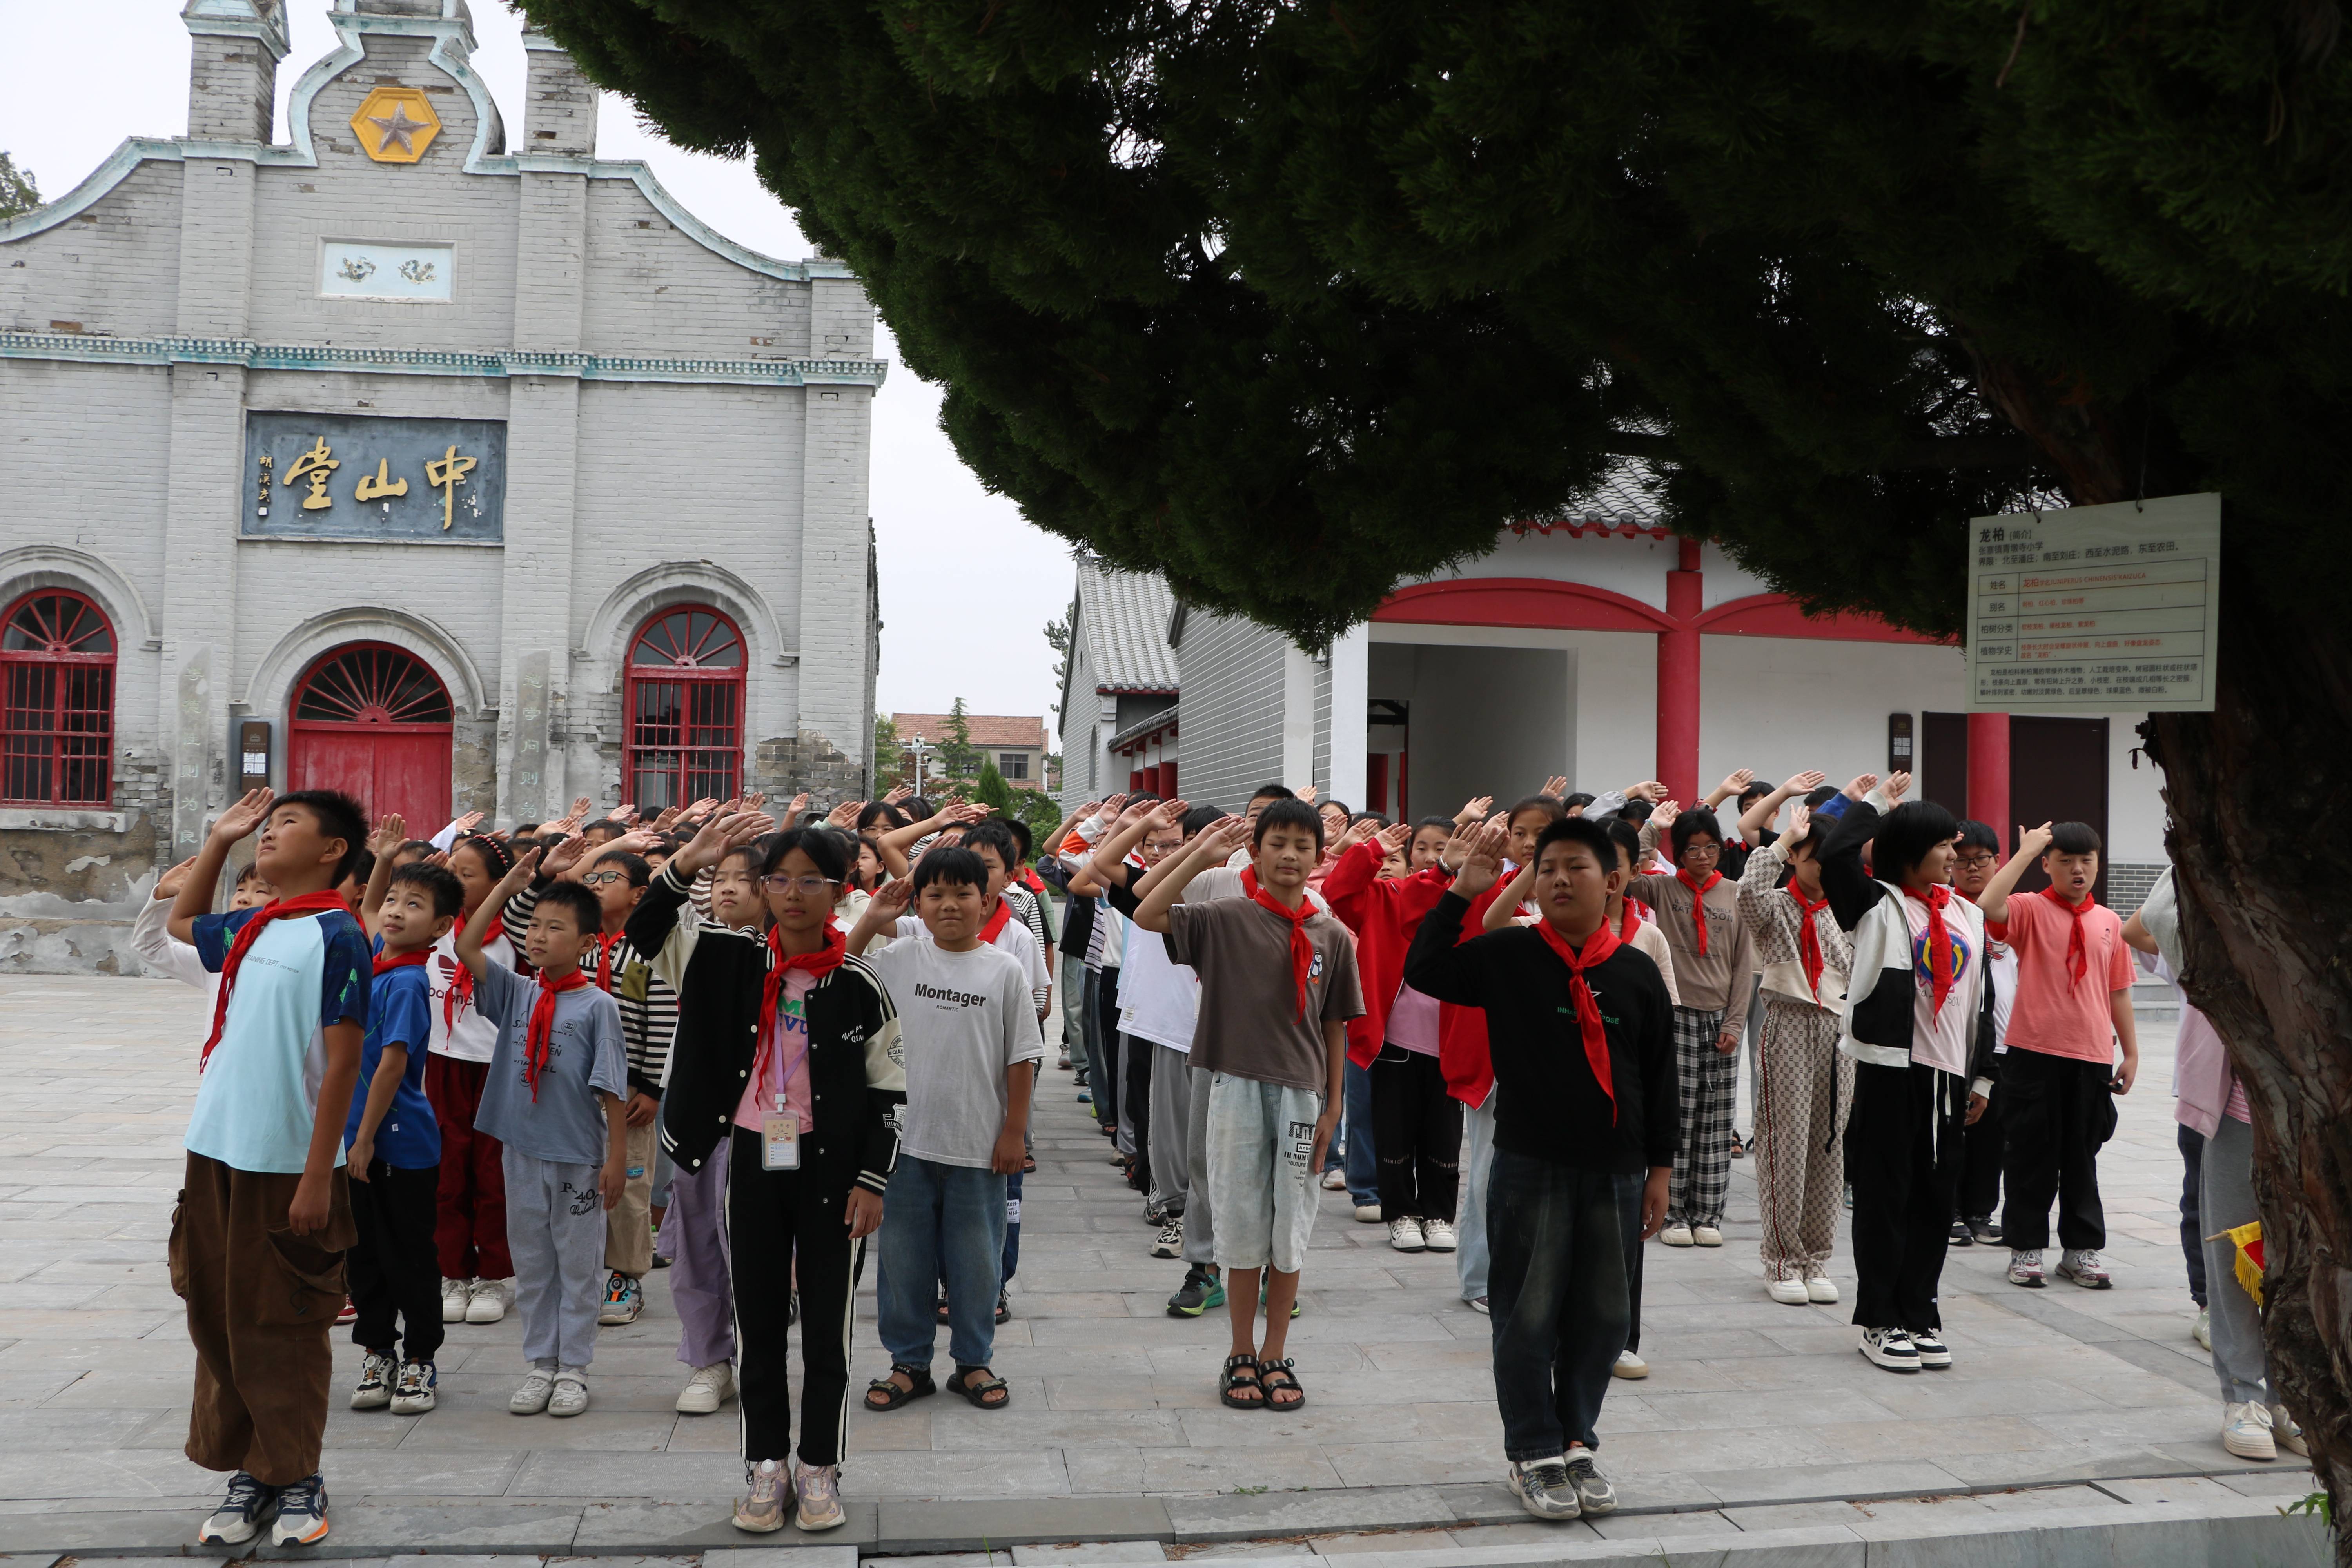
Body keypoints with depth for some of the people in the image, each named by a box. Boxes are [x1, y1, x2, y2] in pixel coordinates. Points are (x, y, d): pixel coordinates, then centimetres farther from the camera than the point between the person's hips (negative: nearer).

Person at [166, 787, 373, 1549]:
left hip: (290, 1165, -7)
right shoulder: (248, 930, 10)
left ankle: (297, 1479, 19)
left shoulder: (337, 935, -11)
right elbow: (180, 921, 33)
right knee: (218, 1321, 12)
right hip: (217, 1152, 7)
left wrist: (319, 1176, -16)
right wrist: (218, 839, 20)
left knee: (282, 1330, 4)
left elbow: (343, 1060, -14)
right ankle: (249, 1474, 25)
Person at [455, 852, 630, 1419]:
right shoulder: (517, 994, 4)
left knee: (578, 1263, 7)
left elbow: (612, 1089, -9)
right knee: (530, 1262, 12)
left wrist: (617, 1158, -11)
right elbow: (465, 947, -2)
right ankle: (541, 1365, 23)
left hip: (579, 1157, -4)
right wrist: (506, 886, -5)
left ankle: (573, 1369, 17)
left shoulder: (597, 1006, -9)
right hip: (522, 1149, 4)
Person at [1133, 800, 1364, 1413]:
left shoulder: (1332, 936, 3)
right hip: (1238, 1086, -1)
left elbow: (1335, 1027, 6)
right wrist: (1202, 856, -17)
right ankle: (1242, 1356, 21)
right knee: (1242, 1225, 7)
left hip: (1301, 1092, 2)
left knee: (1291, 1230, 8)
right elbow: (1147, 916, -16)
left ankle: (1276, 1356, 22)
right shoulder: (1225, 919, -3)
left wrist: (1332, 1107, 4)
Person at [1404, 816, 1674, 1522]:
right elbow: (1423, 971, -6)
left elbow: (1661, 1075, 7)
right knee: (1529, 1313, 3)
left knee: (1602, 1314, 9)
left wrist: (1659, 1168, 7)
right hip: (1530, 1165, -2)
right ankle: (1534, 1452, 16)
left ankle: (1577, 1442, 26)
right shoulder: (1509, 955, -2)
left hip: (1615, 1170, 2)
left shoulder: (1637, 973, 2)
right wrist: (1461, 893, -12)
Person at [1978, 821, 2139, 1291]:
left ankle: (2082, 1249, 21)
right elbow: (1989, 905, -26)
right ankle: (2026, 1247, 15)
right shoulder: (2031, 910, -3)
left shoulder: (2109, 922, 9)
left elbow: (2118, 991, 13)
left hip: (2092, 1057, 3)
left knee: (2082, 1155, 11)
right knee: (2031, 1154, 5)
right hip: (2033, 1053, -3)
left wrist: (2131, 1052, 11)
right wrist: (2025, 852, -19)